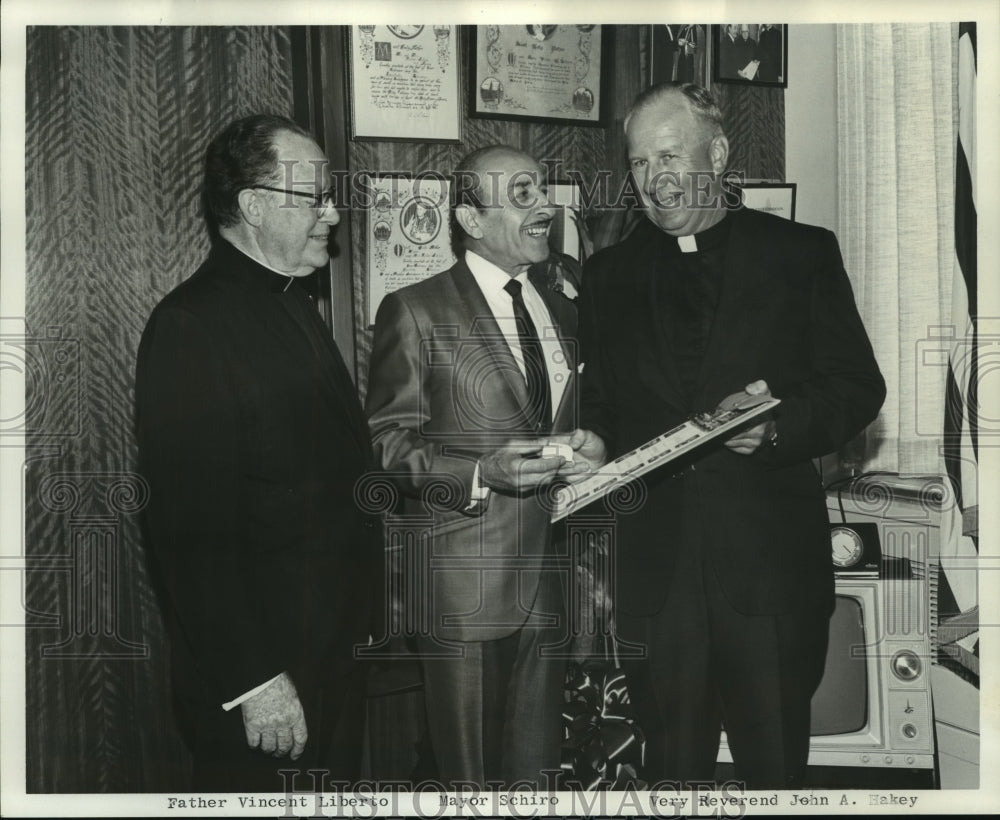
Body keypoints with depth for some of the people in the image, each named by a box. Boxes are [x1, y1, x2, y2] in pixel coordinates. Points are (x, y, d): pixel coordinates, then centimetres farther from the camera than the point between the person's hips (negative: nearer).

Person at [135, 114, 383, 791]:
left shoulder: (293, 305, 12)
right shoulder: (190, 327, -17)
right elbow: (193, 527, -21)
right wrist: (253, 681, -21)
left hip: (338, 656, 9)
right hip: (266, 683, -9)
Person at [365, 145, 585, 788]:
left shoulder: (564, 313, 16)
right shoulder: (415, 312, -4)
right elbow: (388, 443, -6)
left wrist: (587, 462, 4)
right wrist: (481, 474, -19)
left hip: (548, 581, 5)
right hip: (464, 584, -5)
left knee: (537, 769, 12)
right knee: (470, 776, 5)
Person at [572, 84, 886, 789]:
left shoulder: (803, 254, 5)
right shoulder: (608, 274, 13)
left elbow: (858, 386, 1)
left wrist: (779, 425, -16)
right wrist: (594, 441, -5)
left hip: (771, 564, -2)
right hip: (652, 565, 2)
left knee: (776, 765, 9)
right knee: (673, 764, 12)